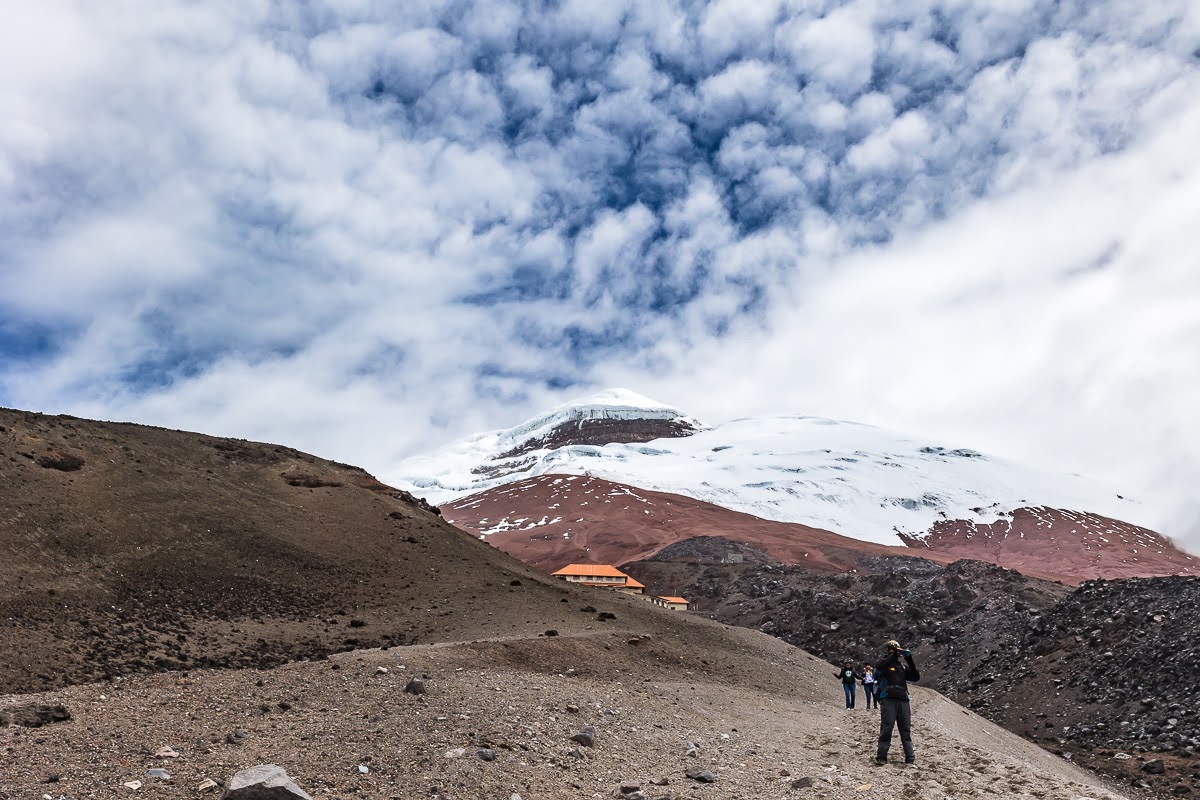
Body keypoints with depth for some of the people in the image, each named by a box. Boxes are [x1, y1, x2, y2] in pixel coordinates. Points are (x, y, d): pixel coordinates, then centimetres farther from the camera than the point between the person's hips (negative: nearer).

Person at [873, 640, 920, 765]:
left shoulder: (903, 664, 19)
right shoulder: (884, 662, 6)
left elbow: (916, 677, 11)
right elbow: (878, 667, -17)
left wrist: (909, 660, 1)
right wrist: (894, 655, -18)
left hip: (903, 700, 5)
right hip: (888, 699, -4)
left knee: (906, 729, 4)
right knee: (887, 727, -9)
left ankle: (910, 758, 7)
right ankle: (881, 757, -5)